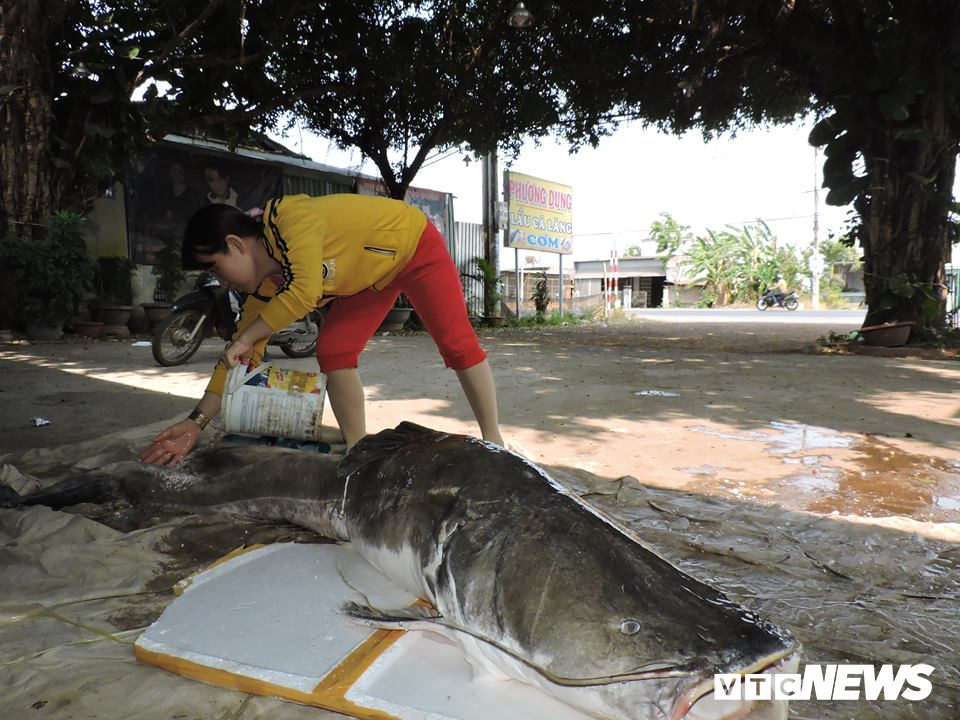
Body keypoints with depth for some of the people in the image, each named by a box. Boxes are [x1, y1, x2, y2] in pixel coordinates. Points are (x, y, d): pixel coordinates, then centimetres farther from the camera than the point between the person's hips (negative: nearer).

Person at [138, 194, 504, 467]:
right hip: (373, 274, 7)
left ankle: (494, 443, -1)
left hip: (414, 245, -7)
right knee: (332, 350, -6)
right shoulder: (264, 284, -9)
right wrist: (197, 421, -9)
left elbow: (304, 293, -45)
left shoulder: (290, 220, -33)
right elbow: (241, 357, -7)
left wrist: (246, 336, -33)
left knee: (456, 342, -12)